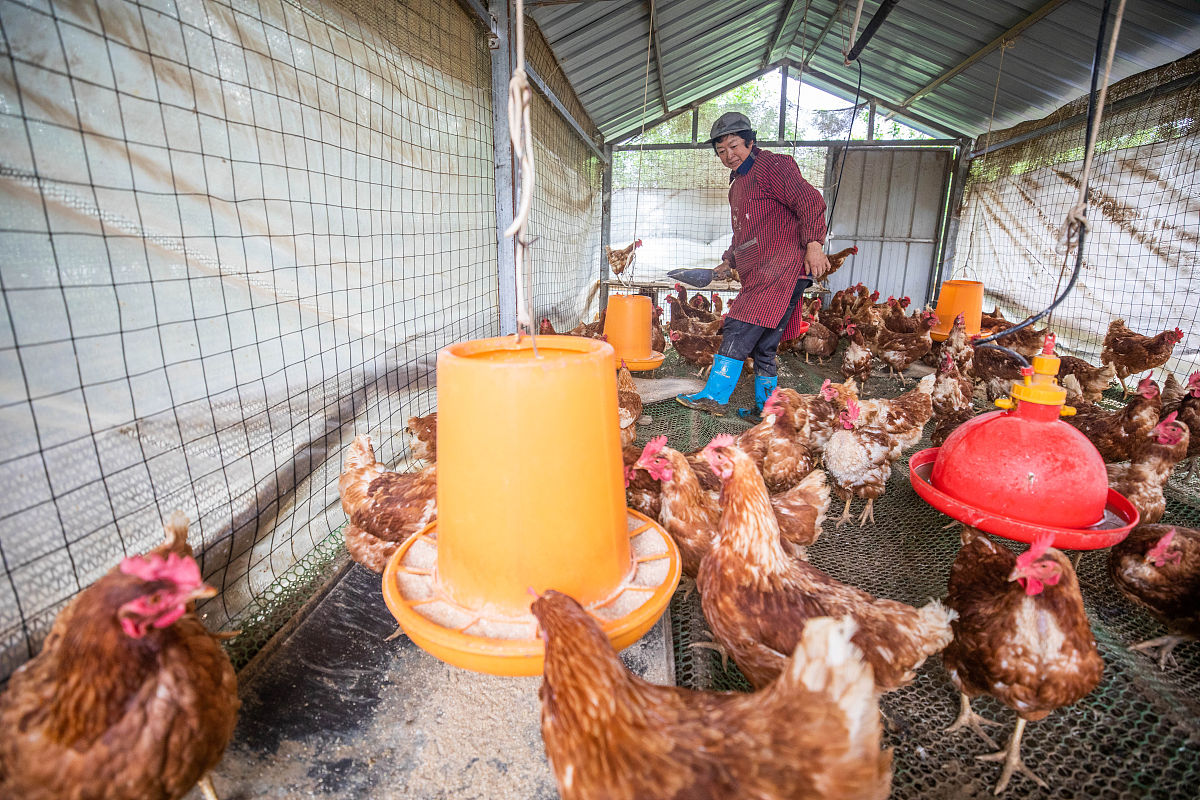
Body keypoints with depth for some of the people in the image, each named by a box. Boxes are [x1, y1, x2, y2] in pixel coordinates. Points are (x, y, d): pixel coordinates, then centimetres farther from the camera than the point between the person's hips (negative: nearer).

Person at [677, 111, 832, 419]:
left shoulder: (773, 166, -2)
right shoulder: (738, 183, 26)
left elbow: (809, 200, -13)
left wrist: (813, 245, -23)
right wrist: (729, 262, 21)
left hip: (781, 267, -10)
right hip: (759, 276, 10)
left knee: (738, 330, -17)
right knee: (762, 345, 9)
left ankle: (715, 396, -14)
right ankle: (765, 409, 16)